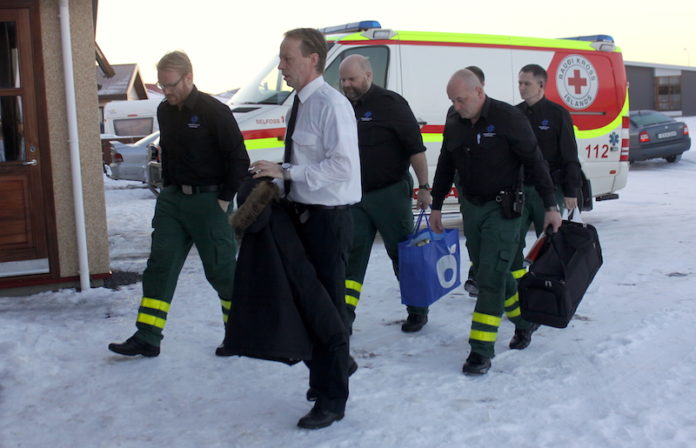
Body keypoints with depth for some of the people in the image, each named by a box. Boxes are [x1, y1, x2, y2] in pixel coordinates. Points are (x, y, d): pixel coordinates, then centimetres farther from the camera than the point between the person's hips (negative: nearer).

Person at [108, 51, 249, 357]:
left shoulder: (214, 111, -13)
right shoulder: (164, 111, 9)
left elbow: (239, 159, -13)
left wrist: (224, 199, -14)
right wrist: (169, 188, 13)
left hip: (208, 200, -7)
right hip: (172, 199, 7)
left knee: (220, 269, 1)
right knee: (160, 266, 4)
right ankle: (147, 338, 8)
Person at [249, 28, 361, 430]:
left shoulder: (331, 105, -16)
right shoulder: (302, 103, 11)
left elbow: (342, 166, -24)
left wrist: (287, 172, -24)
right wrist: (280, 177, 4)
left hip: (328, 218, -9)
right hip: (304, 213, 9)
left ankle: (332, 400, 15)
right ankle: (336, 364, 42)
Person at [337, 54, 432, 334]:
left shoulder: (390, 103, -10)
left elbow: (416, 148, -11)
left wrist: (423, 187, -14)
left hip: (390, 194, -5)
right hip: (355, 197, 5)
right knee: (351, 257, 2)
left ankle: (418, 310, 22)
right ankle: (344, 318, 5)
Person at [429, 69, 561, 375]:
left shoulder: (508, 118, -14)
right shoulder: (453, 124, 4)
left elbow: (535, 162, -11)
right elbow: (445, 168, 15)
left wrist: (550, 206, -11)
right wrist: (436, 206, 17)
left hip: (502, 209, -6)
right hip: (471, 208, 7)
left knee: (491, 277, -10)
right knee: (489, 274, 14)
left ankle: (481, 351, -6)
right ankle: (524, 321, 36)